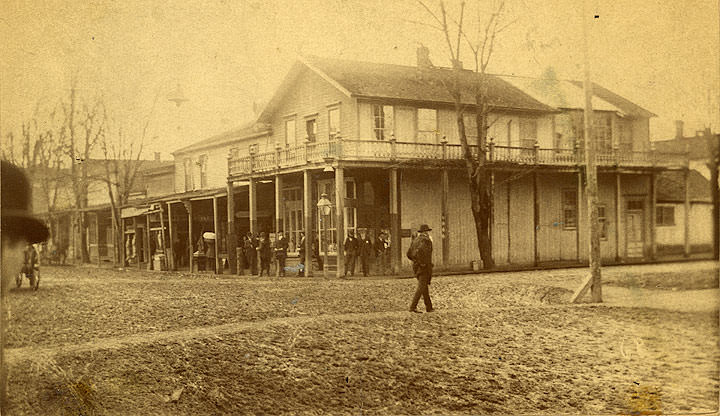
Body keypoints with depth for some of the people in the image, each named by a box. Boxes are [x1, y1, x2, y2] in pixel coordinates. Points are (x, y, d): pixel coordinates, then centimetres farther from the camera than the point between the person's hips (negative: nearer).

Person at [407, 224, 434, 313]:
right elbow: (419, 251, -29)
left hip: (416, 266, 8)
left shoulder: (415, 240, 14)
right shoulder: (426, 240, -11)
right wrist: (422, 262, -21)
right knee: (421, 287, -9)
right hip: (425, 267, -8)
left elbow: (409, 254, 13)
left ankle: (429, 307, 20)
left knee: (425, 286, 15)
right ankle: (413, 306, -17)